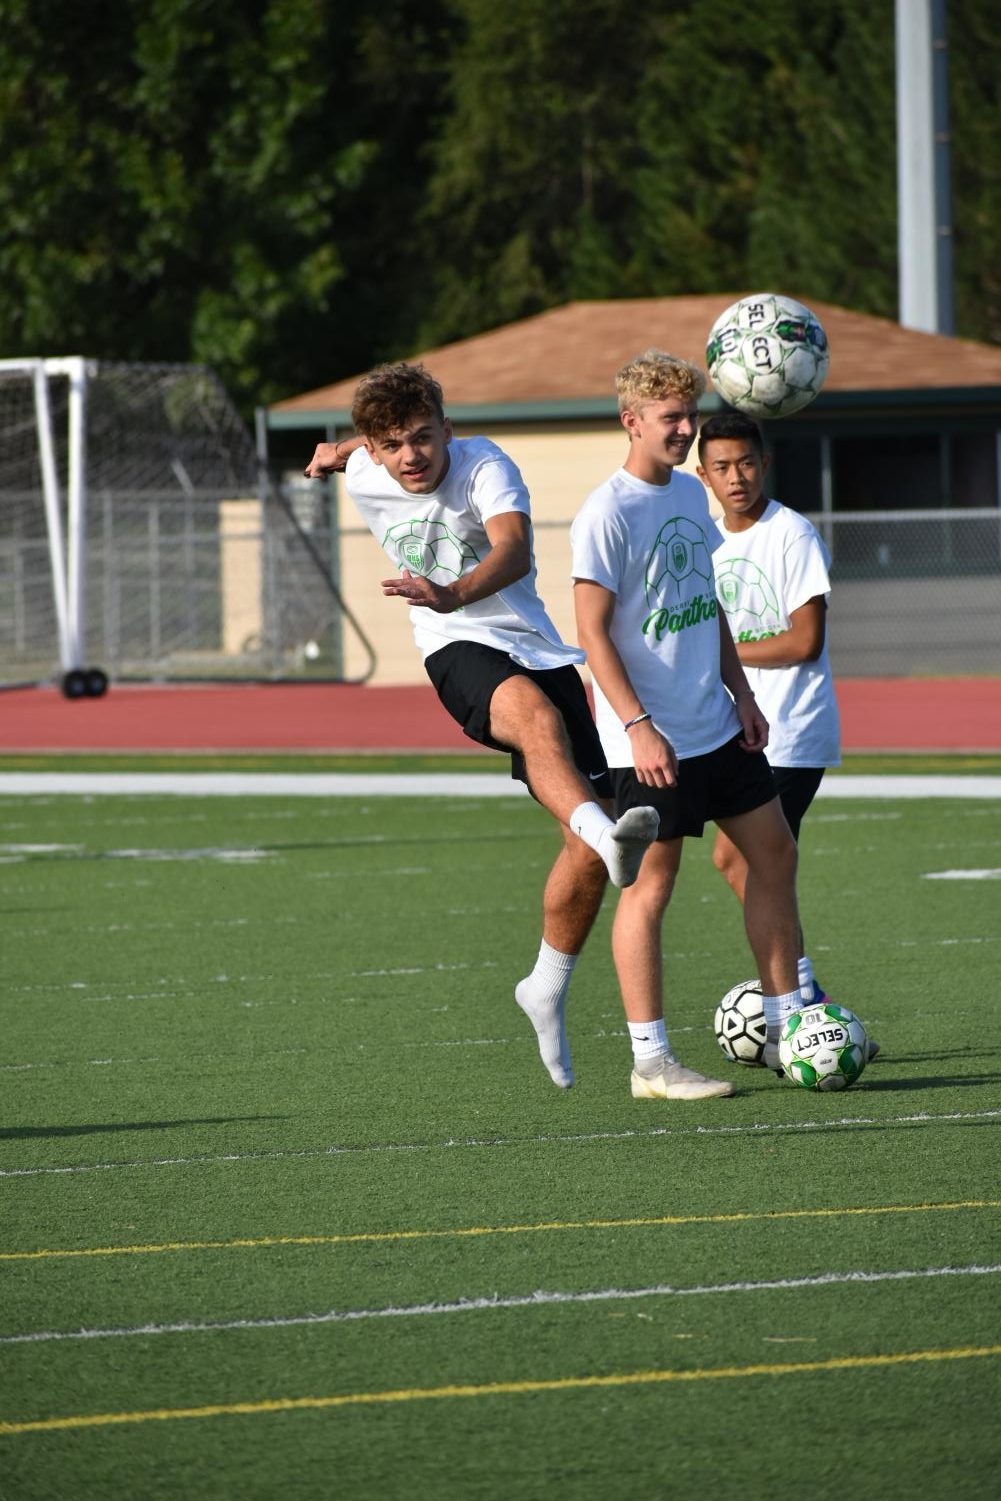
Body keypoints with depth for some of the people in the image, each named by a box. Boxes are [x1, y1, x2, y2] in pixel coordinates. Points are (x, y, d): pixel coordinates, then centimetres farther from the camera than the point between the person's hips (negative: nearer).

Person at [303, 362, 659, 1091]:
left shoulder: (484, 464, -11)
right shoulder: (364, 477, 0)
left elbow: (514, 549, -33)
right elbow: (374, 448, 29)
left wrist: (456, 592, -48)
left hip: (539, 650, 1)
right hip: (460, 652, -1)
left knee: (589, 843, -5)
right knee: (536, 714, -39)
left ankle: (547, 990, 16)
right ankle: (608, 834, -68)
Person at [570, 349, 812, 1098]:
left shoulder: (691, 494, 10)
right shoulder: (608, 515, -15)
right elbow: (593, 630, -17)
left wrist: (741, 691, 15)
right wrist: (637, 726, -22)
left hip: (717, 726, 9)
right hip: (652, 739, -9)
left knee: (774, 853, 10)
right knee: (652, 882, -4)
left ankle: (784, 1027, 19)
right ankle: (651, 1061, 1)